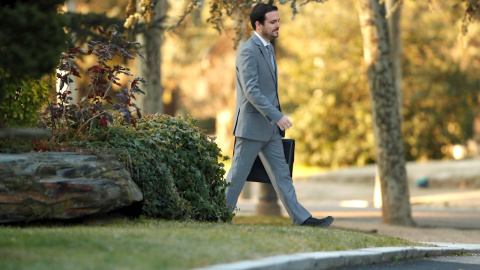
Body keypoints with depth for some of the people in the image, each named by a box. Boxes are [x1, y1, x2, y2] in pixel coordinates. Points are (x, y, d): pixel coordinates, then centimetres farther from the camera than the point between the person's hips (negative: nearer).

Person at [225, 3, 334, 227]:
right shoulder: (249, 51, -16)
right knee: (237, 175, 0)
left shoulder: (268, 48, 14)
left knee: (281, 173, 7)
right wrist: (277, 116, -27)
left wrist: (277, 118, 19)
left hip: (270, 127, 9)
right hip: (251, 125, -9)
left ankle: (301, 218, 6)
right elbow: (251, 91, -24)